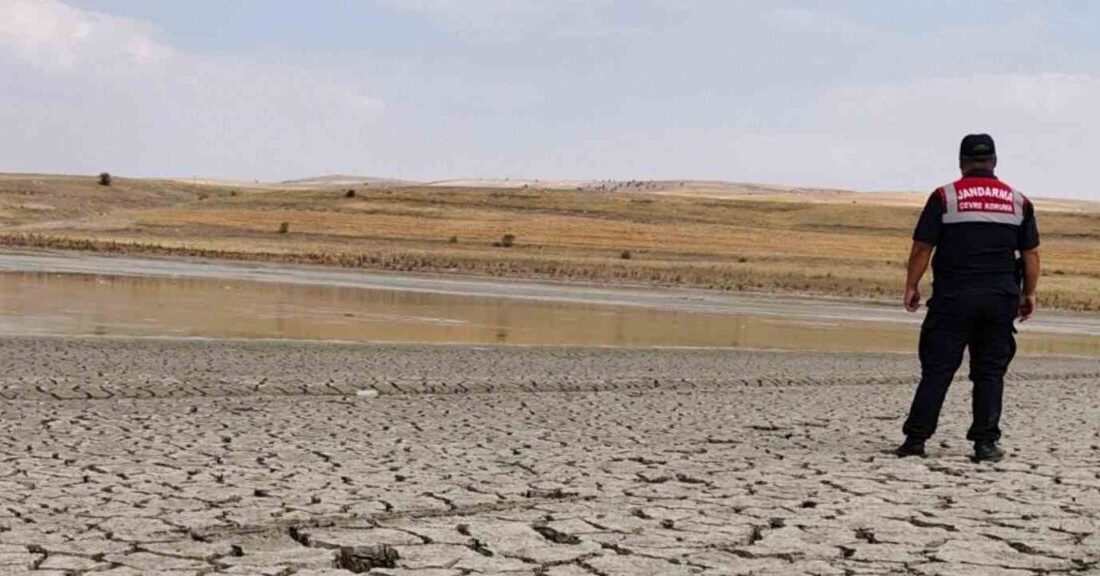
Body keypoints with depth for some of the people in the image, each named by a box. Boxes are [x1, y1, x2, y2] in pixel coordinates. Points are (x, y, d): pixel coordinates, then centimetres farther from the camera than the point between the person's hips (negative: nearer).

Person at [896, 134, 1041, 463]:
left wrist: (911, 287, 6)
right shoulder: (1018, 202, 8)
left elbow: (922, 248, -4)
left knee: (937, 370, 1)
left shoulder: (944, 198, -2)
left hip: (953, 298, -2)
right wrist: (1029, 293, 17)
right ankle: (985, 443, 5)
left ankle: (916, 439, 0)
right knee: (990, 372, 8)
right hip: (1000, 300, 2)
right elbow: (1031, 254, 9)